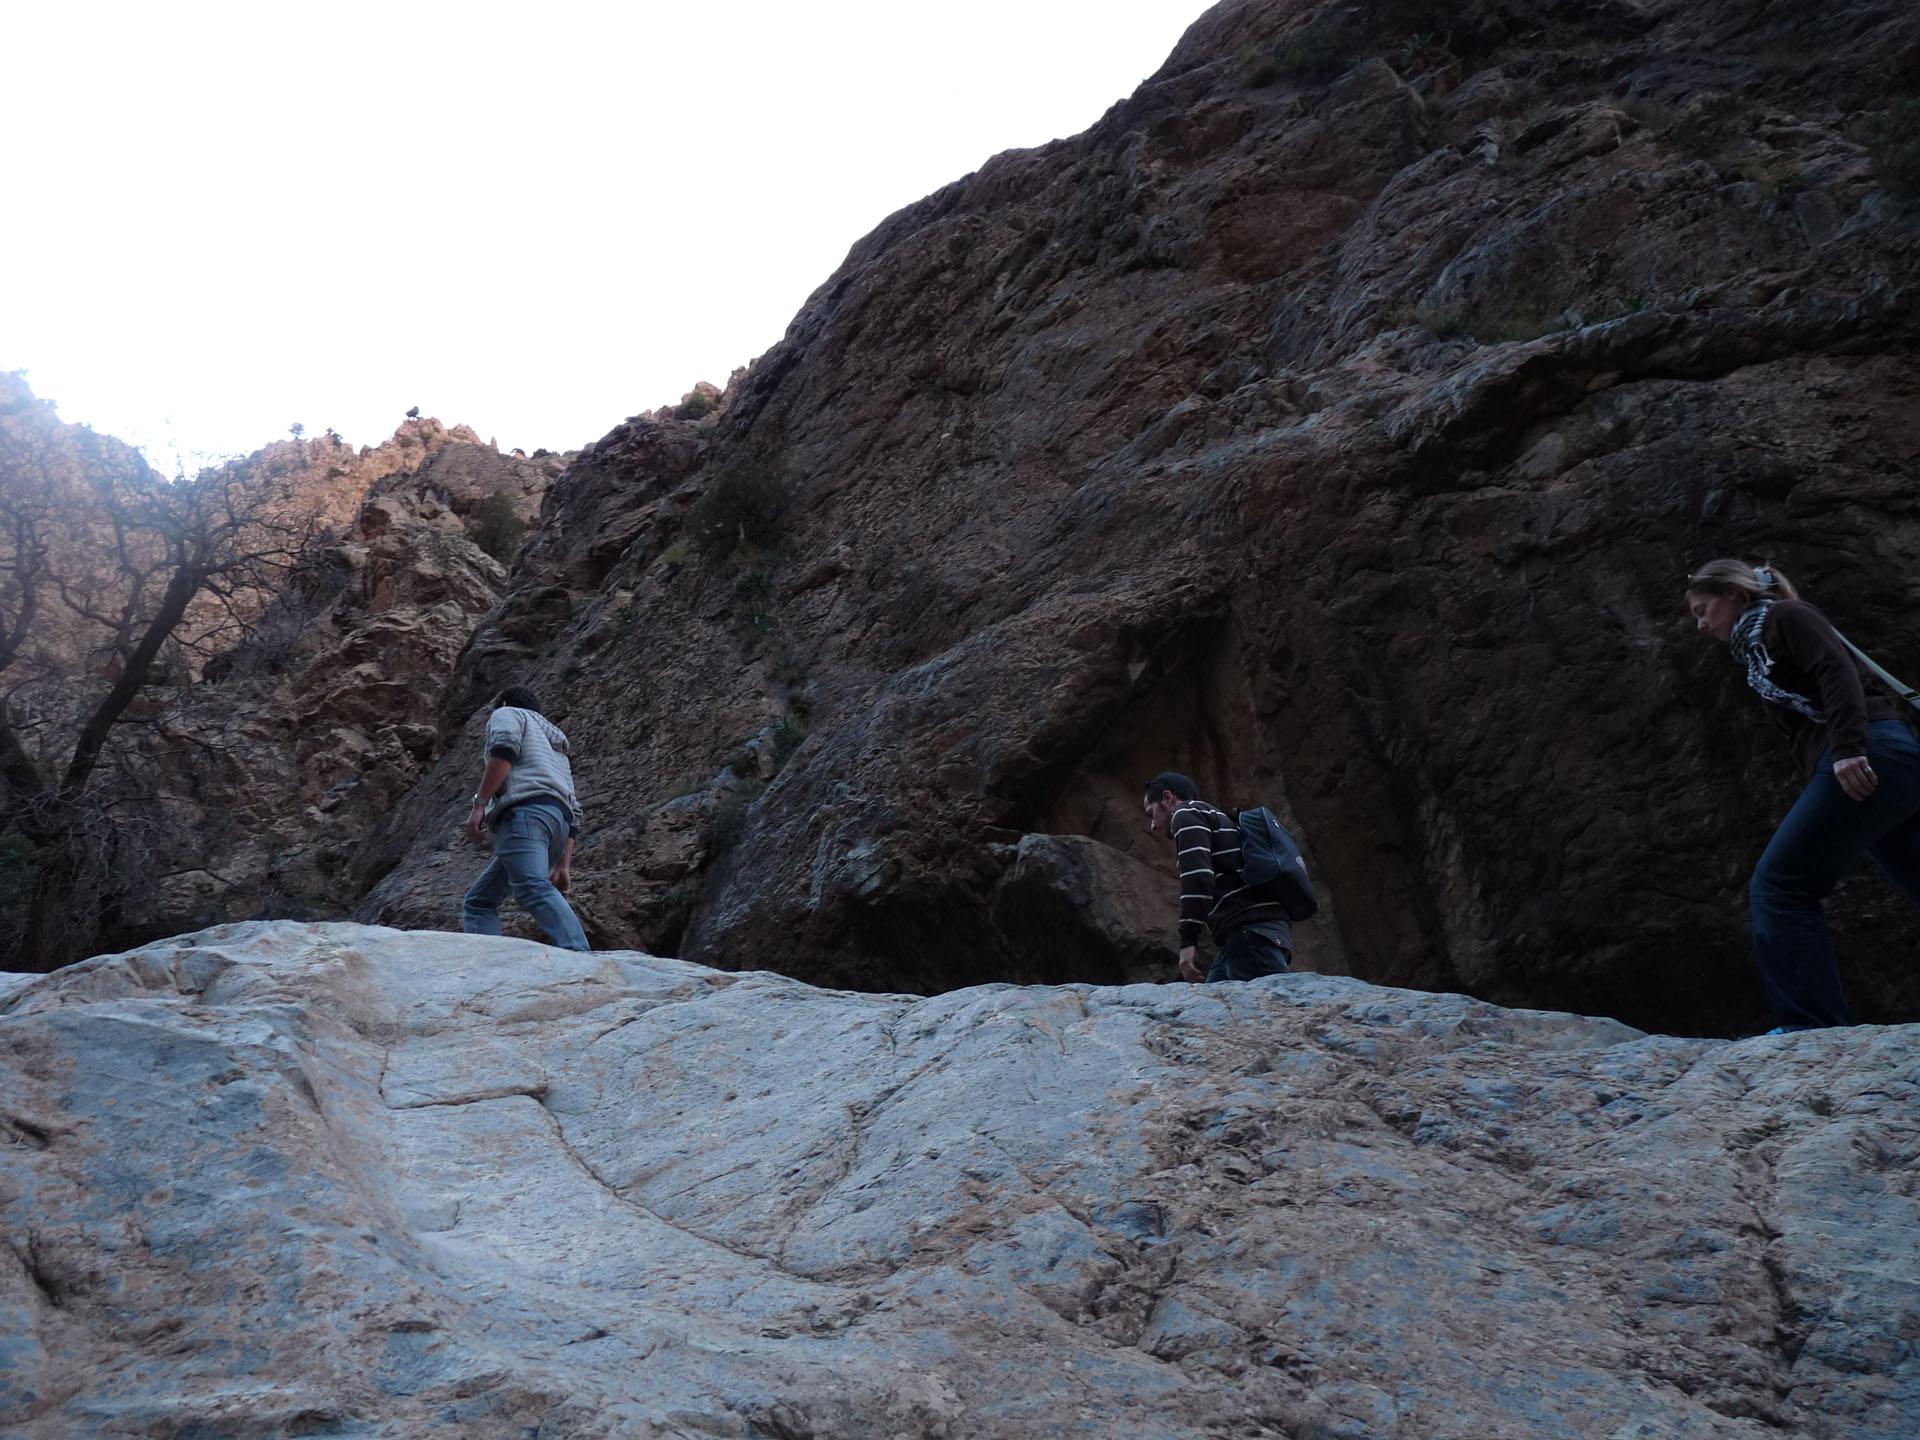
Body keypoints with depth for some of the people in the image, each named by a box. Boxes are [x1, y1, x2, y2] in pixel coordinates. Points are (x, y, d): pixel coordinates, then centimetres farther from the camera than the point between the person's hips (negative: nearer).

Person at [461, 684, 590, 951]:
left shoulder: (506, 714, 20)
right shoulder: (556, 749, 40)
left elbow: (504, 749, -5)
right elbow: (573, 813, 30)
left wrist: (479, 804, -10)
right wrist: (563, 866, 24)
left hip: (524, 811, -8)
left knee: (533, 888, -28)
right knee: (479, 901, 10)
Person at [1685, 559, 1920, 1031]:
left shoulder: (1786, 616, 6)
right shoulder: (1759, 653, 30)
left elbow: (1838, 671, -12)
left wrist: (1849, 747, -25)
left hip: (1869, 757, -10)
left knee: (1778, 887, -12)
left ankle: (1813, 1024, -16)